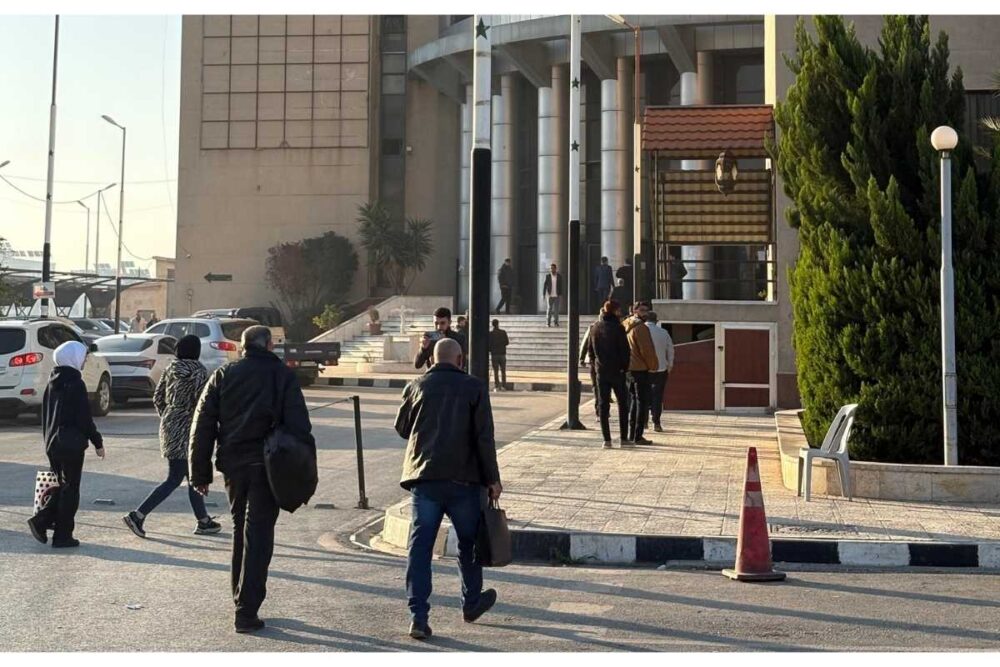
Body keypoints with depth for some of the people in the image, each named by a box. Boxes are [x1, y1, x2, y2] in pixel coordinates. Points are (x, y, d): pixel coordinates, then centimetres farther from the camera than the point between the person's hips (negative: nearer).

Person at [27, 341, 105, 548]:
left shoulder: (52, 383, 10)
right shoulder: (75, 384, -15)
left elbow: (46, 415, 16)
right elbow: (84, 418, -15)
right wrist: (97, 442, -6)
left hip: (53, 444, 8)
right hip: (71, 444, -8)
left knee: (64, 487, 18)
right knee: (70, 490, 1)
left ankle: (41, 521, 6)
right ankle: (62, 535, 4)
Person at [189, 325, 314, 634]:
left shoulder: (223, 375, 8)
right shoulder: (283, 376, -1)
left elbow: (202, 426, 5)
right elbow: (299, 426, -7)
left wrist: (200, 472, 8)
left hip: (232, 463, 4)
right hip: (267, 466, -3)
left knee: (240, 529, 20)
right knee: (258, 536, -1)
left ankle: (241, 595, 28)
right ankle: (247, 610, -4)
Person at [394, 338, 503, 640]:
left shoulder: (416, 387, 5)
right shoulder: (474, 388, -1)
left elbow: (401, 428, 15)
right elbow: (484, 437, -6)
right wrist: (492, 479, 0)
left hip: (423, 478, 1)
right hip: (463, 479, -1)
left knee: (420, 546, 1)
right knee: (469, 542, 18)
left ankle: (419, 616, -5)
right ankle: (471, 603, 32)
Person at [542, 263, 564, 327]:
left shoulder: (559, 276, 1)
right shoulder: (547, 276, -1)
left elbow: (560, 286, 5)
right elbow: (545, 285, 0)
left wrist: (560, 294, -1)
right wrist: (543, 294, -5)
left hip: (556, 295, 1)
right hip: (550, 295, -1)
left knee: (556, 309, 0)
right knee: (549, 309, -3)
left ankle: (556, 322, 10)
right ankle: (548, 323, 2)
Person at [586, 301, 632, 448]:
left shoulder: (595, 327, 5)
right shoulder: (618, 328, -11)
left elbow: (590, 349, 10)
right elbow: (625, 350, -12)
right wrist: (625, 367, -1)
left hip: (600, 370, 4)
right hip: (616, 370, -4)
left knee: (603, 404, 6)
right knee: (622, 404, 8)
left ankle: (607, 439, 3)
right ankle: (624, 438, 8)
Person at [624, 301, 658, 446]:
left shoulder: (625, 326, 11)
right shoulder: (641, 327, -16)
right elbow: (647, 350, -16)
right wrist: (654, 366, -3)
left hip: (628, 369, 9)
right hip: (640, 369, -9)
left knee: (633, 401, 17)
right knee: (642, 402, -3)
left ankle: (631, 434, 20)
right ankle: (638, 436, -5)